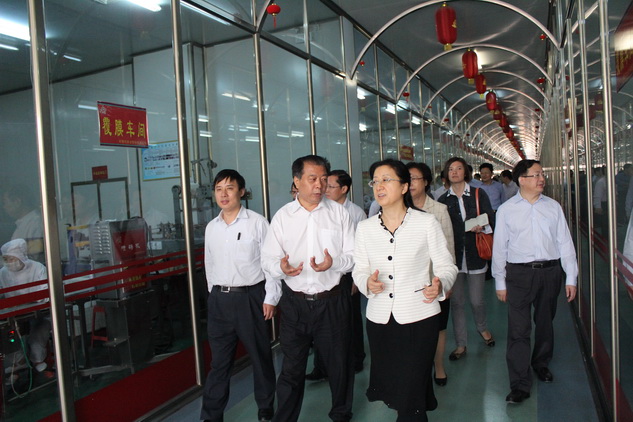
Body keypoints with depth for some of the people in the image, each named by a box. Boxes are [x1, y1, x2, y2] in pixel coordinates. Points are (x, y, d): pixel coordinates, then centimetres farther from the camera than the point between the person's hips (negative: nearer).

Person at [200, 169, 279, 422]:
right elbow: (209, 264, 15)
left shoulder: (257, 223, -7)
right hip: (219, 299, 4)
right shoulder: (211, 227, 8)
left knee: (260, 358, 11)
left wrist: (270, 298, -8)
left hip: (250, 297, -3)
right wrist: (215, 293, 13)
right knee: (219, 361, 12)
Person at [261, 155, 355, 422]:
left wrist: (334, 263, -21)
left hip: (333, 302, 1)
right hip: (294, 303, 0)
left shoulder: (339, 212, 1)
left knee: (339, 365, 17)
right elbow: (268, 259, -1)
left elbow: (354, 255, -1)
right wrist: (281, 267, -23)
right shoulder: (282, 216, 1)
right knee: (291, 370, 10)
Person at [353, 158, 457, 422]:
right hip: (379, 319, 4)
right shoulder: (365, 228, 3)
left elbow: (446, 266, -1)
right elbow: (359, 270, 7)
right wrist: (367, 282, -14)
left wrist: (439, 285, -21)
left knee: (411, 397, 0)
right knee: (388, 387, 16)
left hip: (419, 318, -3)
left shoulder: (427, 223, -5)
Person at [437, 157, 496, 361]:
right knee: (456, 302, 4)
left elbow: (491, 221, 1)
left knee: (477, 300, 7)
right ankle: (461, 344, 18)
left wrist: (482, 227, -20)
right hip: (453, 256, 1)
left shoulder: (479, 194, 1)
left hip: (475, 254, -1)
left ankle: (482, 328, 40)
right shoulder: (443, 200, 5)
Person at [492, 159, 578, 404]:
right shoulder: (506, 210, -1)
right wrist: (500, 282, 2)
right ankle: (520, 384, 5)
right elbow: (499, 247, 2)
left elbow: (564, 242, 7)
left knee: (545, 323, 18)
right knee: (518, 329, -4)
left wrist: (571, 278, 4)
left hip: (550, 271, 3)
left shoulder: (553, 206, 5)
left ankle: (541, 364, 43)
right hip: (520, 273, -2)